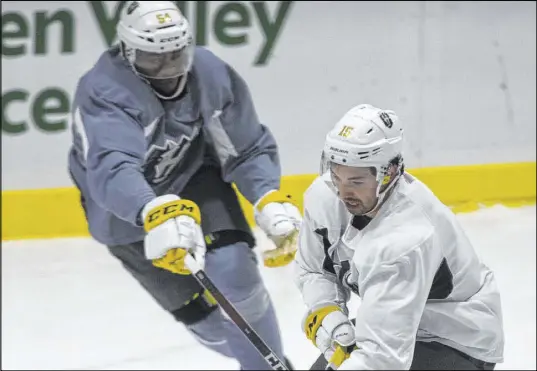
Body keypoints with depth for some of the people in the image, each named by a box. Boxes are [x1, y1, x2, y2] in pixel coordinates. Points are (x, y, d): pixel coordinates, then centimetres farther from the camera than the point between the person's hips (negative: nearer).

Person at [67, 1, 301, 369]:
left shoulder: (212, 76, -20)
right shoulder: (102, 92, -34)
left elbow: (248, 150, -11)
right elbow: (111, 170, -51)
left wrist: (272, 201, -30)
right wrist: (155, 215, -68)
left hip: (193, 179, 2)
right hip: (124, 213, -2)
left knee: (233, 271, -22)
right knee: (196, 308, 1)